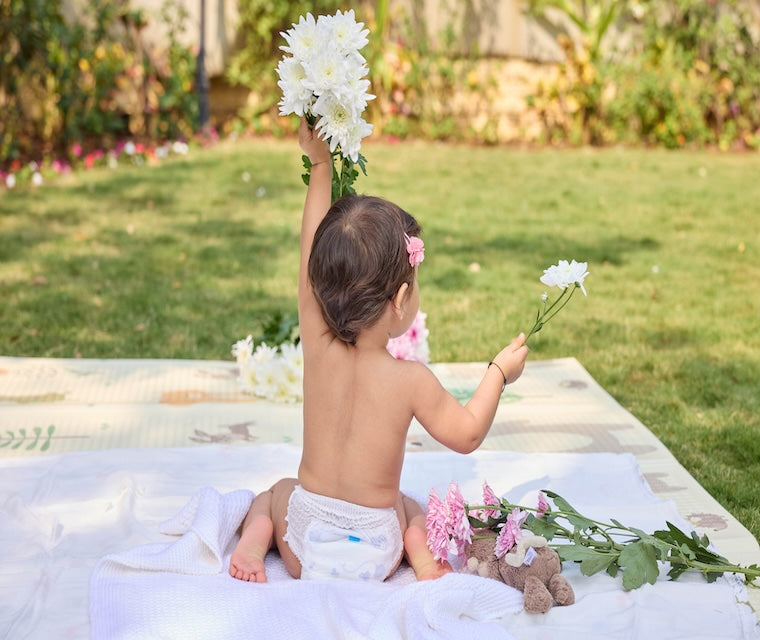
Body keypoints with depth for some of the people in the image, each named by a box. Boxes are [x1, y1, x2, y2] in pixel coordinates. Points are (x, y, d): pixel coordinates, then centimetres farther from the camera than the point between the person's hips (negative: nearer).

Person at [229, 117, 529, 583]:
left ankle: (254, 541, 4)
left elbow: (313, 252, -4)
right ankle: (424, 558, 4)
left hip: (304, 543, 1)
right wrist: (500, 373, 9)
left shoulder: (317, 346, -15)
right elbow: (467, 435, -3)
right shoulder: (411, 379, -20)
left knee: (278, 491, 34)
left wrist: (321, 165, 3)